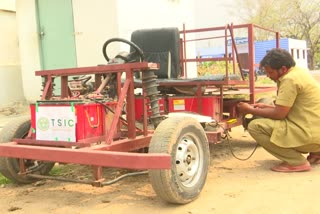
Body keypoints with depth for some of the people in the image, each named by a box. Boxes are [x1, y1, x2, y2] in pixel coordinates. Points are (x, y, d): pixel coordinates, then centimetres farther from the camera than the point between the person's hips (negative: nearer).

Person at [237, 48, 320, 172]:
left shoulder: (290, 79, -17)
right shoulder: (298, 72, 13)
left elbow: (279, 114, -16)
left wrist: (250, 110, -4)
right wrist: (265, 107, 12)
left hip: (309, 134, -10)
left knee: (255, 126, -15)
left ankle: (296, 162, -9)